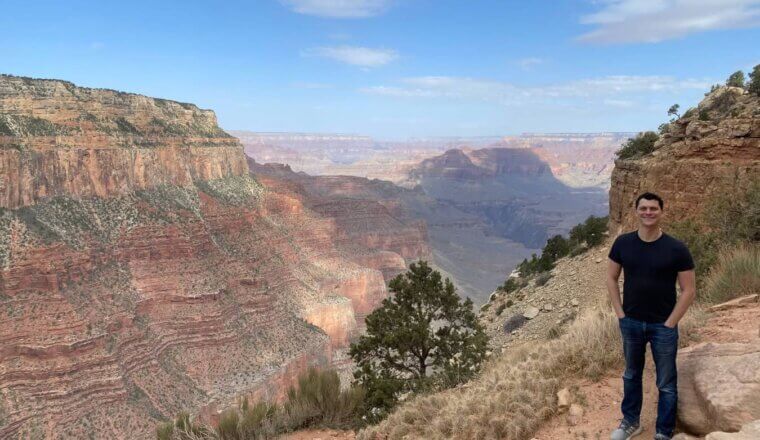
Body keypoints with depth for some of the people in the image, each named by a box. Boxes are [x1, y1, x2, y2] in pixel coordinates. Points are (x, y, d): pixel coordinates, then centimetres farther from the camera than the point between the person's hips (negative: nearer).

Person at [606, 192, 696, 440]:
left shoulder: (676, 249, -13)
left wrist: (670, 323, -11)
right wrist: (620, 314, -2)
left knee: (666, 384, 9)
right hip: (630, 323, 3)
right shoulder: (623, 243, -6)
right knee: (631, 375, 20)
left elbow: (689, 291, -8)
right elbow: (611, 278, 4)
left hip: (663, 326, -3)